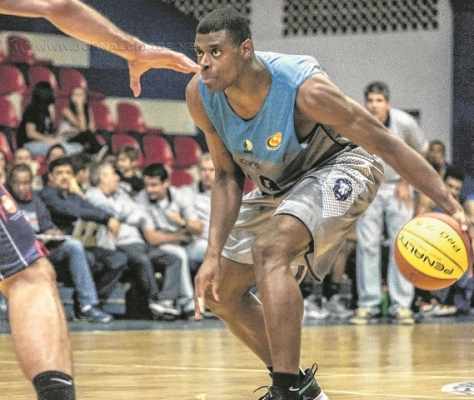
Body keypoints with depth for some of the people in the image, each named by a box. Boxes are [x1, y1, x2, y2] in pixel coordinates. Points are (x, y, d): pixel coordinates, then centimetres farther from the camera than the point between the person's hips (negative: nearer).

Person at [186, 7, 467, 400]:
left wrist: (452, 207, -31)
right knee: (220, 292, 9)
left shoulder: (305, 88, -36)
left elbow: (387, 144, -28)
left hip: (339, 167, -7)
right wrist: (214, 254, -17)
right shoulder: (200, 96, -20)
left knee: (269, 250, -34)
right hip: (277, 185, 7)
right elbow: (228, 177, -7)